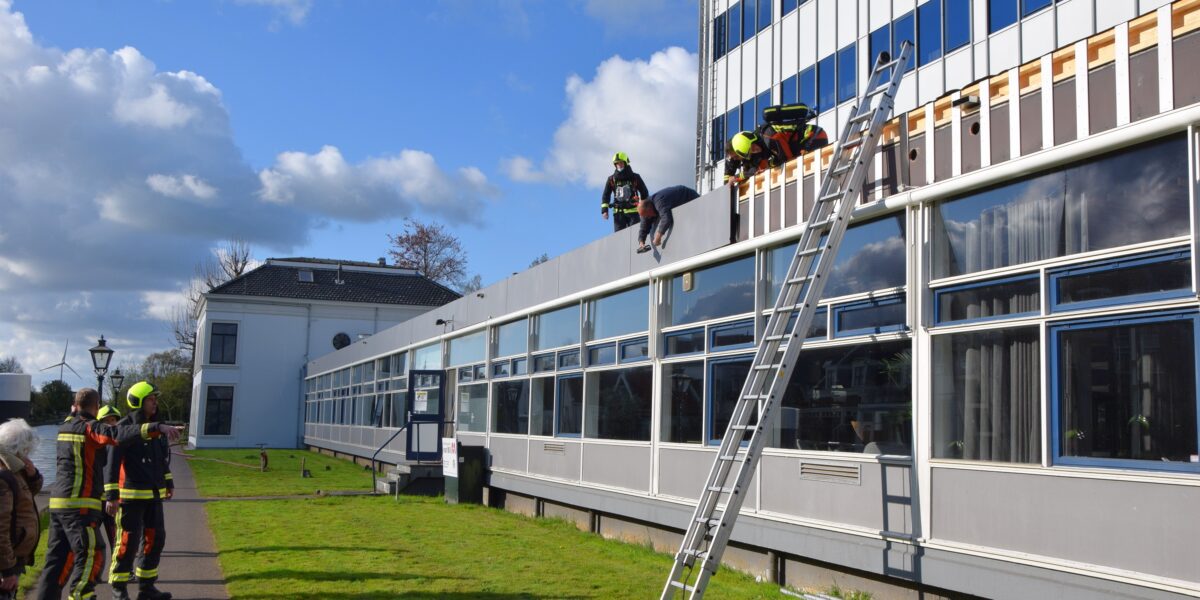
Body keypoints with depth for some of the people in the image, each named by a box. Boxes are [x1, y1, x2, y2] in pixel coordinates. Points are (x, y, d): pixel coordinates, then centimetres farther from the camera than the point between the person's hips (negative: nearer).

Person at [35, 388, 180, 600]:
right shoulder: (89, 427, -11)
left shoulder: (65, 427, 13)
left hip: (59, 502, 9)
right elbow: (119, 434, -29)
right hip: (79, 504, -9)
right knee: (90, 555, -9)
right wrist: (158, 428, -38)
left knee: (58, 558, 14)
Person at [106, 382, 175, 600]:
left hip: (154, 494, 7)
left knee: (155, 539, 10)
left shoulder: (155, 426, 11)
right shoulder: (123, 428, -11)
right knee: (128, 542, -2)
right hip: (131, 495, -7)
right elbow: (111, 463, -14)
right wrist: (111, 495, -18)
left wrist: (168, 483, 24)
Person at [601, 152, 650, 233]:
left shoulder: (635, 178, 4)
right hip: (618, 212, 1)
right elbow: (606, 195, 7)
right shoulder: (612, 179, 6)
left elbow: (645, 193, 11)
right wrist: (604, 210, -4)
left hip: (633, 211, -1)